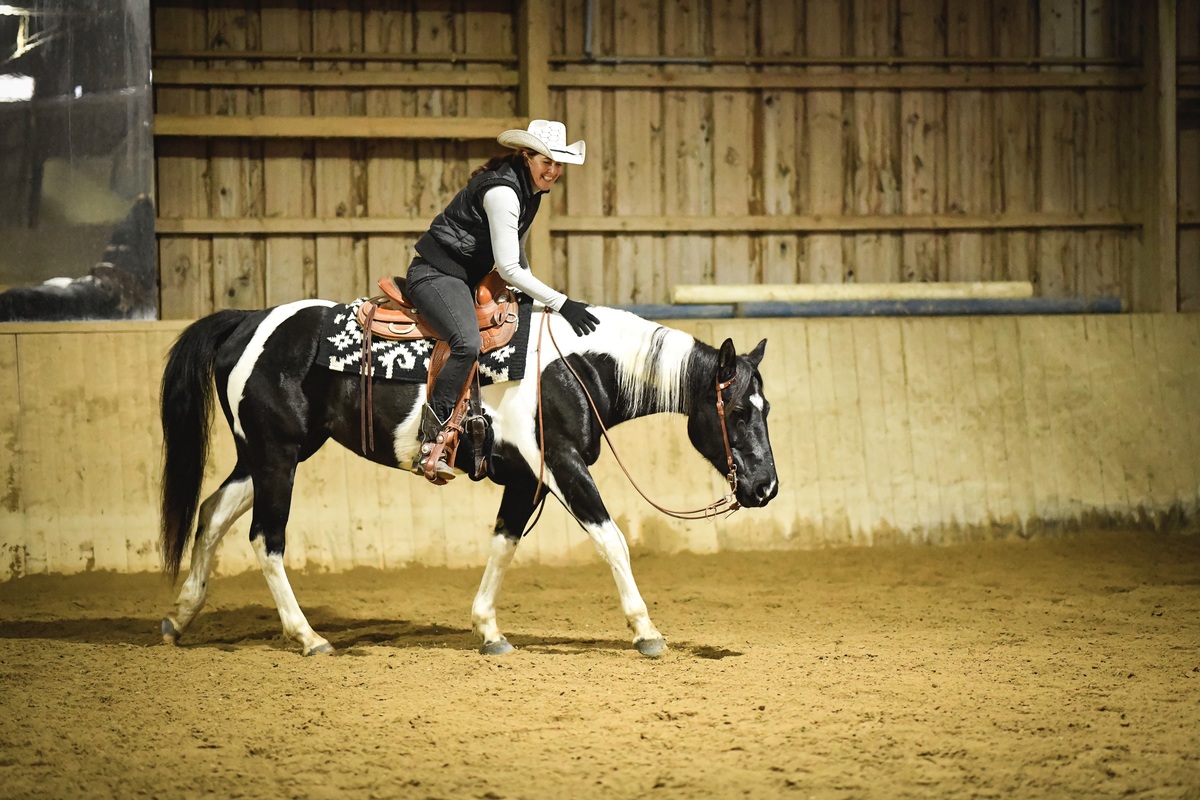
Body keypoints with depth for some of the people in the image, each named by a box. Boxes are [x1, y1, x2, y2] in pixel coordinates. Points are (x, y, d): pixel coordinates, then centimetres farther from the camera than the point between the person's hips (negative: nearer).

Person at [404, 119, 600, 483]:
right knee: (467, 344, -32)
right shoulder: (502, 192, -22)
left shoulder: (530, 189, 9)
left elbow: (515, 254, 25)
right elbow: (509, 268, -22)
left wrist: (532, 294, 18)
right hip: (435, 273, -11)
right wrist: (561, 303, -20)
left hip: (464, 279, 11)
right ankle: (432, 442, -28)